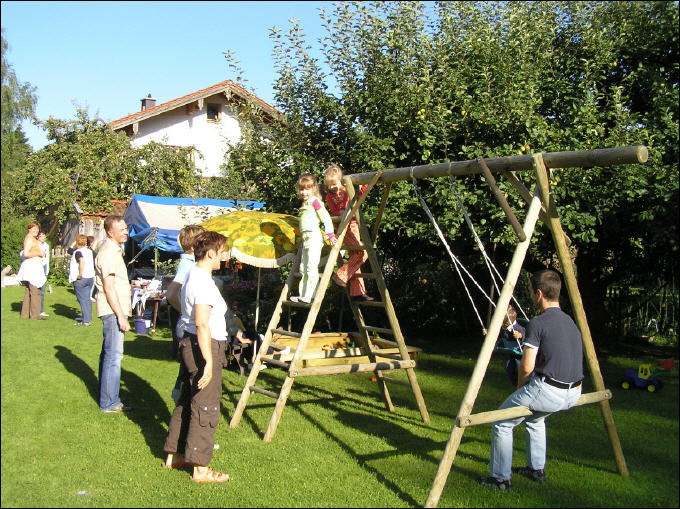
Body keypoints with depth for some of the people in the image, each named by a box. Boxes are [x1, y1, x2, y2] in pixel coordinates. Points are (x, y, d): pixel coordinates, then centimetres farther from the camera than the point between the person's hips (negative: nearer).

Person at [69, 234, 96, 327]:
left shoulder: (78, 252, -11)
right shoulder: (89, 251, 10)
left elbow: (82, 261, -29)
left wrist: (80, 275, -26)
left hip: (81, 279, -7)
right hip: (90, 277, 7)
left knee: (82, 299, -2)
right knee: (87, 298, 12)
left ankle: (85, 321, -3)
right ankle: (88, 319, 15)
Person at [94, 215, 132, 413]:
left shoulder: (114, 250, 17)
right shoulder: (108, 253, -16)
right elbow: (109, 287, -20)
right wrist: (120, 315, -21)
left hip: (115, 310, 11)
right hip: (113, 310, -11)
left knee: (108, 354, 16)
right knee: (114, 356, -7)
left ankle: (107, 400, 27)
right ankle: (109, 403, 0)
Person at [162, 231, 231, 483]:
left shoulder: (192, 276, 13)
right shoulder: (204, 282, -18)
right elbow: (202, 323, -24)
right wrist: (209, 361, -24)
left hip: (189, 344, 10)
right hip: (204, 347, -10)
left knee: (186, 402, 18)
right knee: (205, 408, -1)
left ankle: (174, 455, 30)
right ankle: (200, 468, 8)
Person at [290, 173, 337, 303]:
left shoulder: (315, 201, -8)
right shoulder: (305, 202, 18)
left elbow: (326, 217, -13)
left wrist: (330, 234, -16)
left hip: (314, 236, -10)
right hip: (305, 238, 10)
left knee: (312, 267, -10)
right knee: (303, 268, 12)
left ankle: (309, 296, -9)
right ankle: (303, 295, 19)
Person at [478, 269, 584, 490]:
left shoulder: (538, 323, -14)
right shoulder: (570, 322, 11)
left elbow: (527, 367, -16)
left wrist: (520, 387, 6)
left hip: (547, 392, -8)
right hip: (573, 394, 8)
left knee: (502, 423, 10)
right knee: (535, 418, 35)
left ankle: (500, 479, 17)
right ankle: (536, 469, 39)